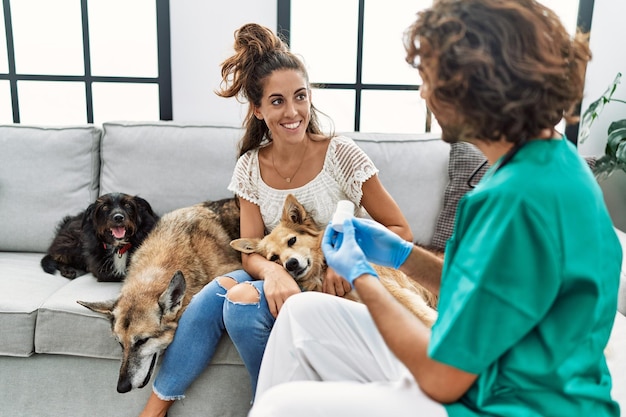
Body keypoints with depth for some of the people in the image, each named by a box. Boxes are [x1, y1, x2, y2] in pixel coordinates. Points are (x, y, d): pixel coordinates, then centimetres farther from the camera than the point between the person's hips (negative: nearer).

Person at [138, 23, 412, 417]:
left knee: (243, 302, -28)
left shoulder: (341, 155, -13)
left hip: (336, 285, -3)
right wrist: (273, 270, -28)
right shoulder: (250, 167, -2)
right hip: (280, 279, 4)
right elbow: (251, 252, -4)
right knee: (214, 294, -25)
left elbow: (401, 232, -8)